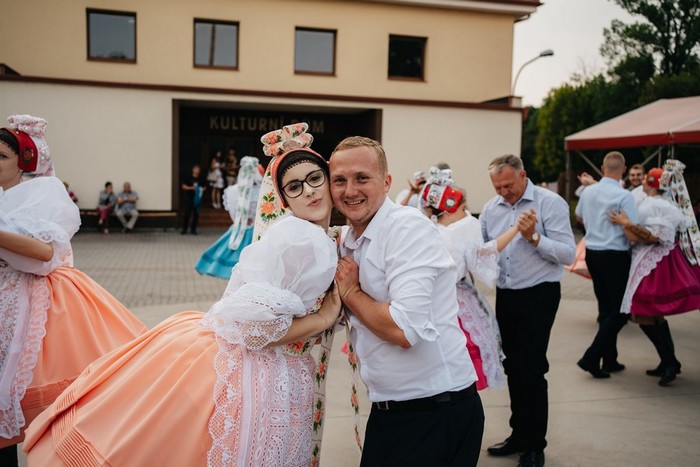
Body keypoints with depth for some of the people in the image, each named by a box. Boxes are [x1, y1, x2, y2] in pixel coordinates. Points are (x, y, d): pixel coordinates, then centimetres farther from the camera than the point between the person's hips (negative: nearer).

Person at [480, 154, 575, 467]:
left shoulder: (550, 203, -11)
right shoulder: (491, 208, 6)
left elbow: (568, 254, -16)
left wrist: (533, 237, -27)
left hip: (538, 296, -6)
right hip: (505, 296, 6)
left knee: (531, 369, -3)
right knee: (512, 367, 14)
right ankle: (519, 434, 31)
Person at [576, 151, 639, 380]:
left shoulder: (588, 191, 2)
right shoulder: (624, 196, -18)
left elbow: (579, 217, 21)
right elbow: (632, 233, -20)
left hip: (592, 252, 7)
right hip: (615, 256, -7)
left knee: (606, 307, 16)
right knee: (621, 310, 4)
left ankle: (610, 360, 24)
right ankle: (591, 357, -5)